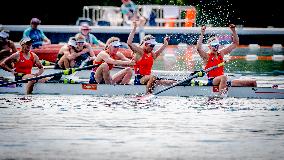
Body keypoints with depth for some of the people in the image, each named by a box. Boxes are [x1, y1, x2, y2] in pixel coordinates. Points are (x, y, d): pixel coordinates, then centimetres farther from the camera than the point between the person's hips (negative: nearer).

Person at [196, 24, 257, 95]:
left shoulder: (221, 53, 14)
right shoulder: (207, 56, -2)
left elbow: (235, 43, 18)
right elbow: (198, 48, -23)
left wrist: (233, 31, 6)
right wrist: (202, 34, -26)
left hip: (222, 81, 6)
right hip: (212, 81, -6)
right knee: (223, 77, -44)